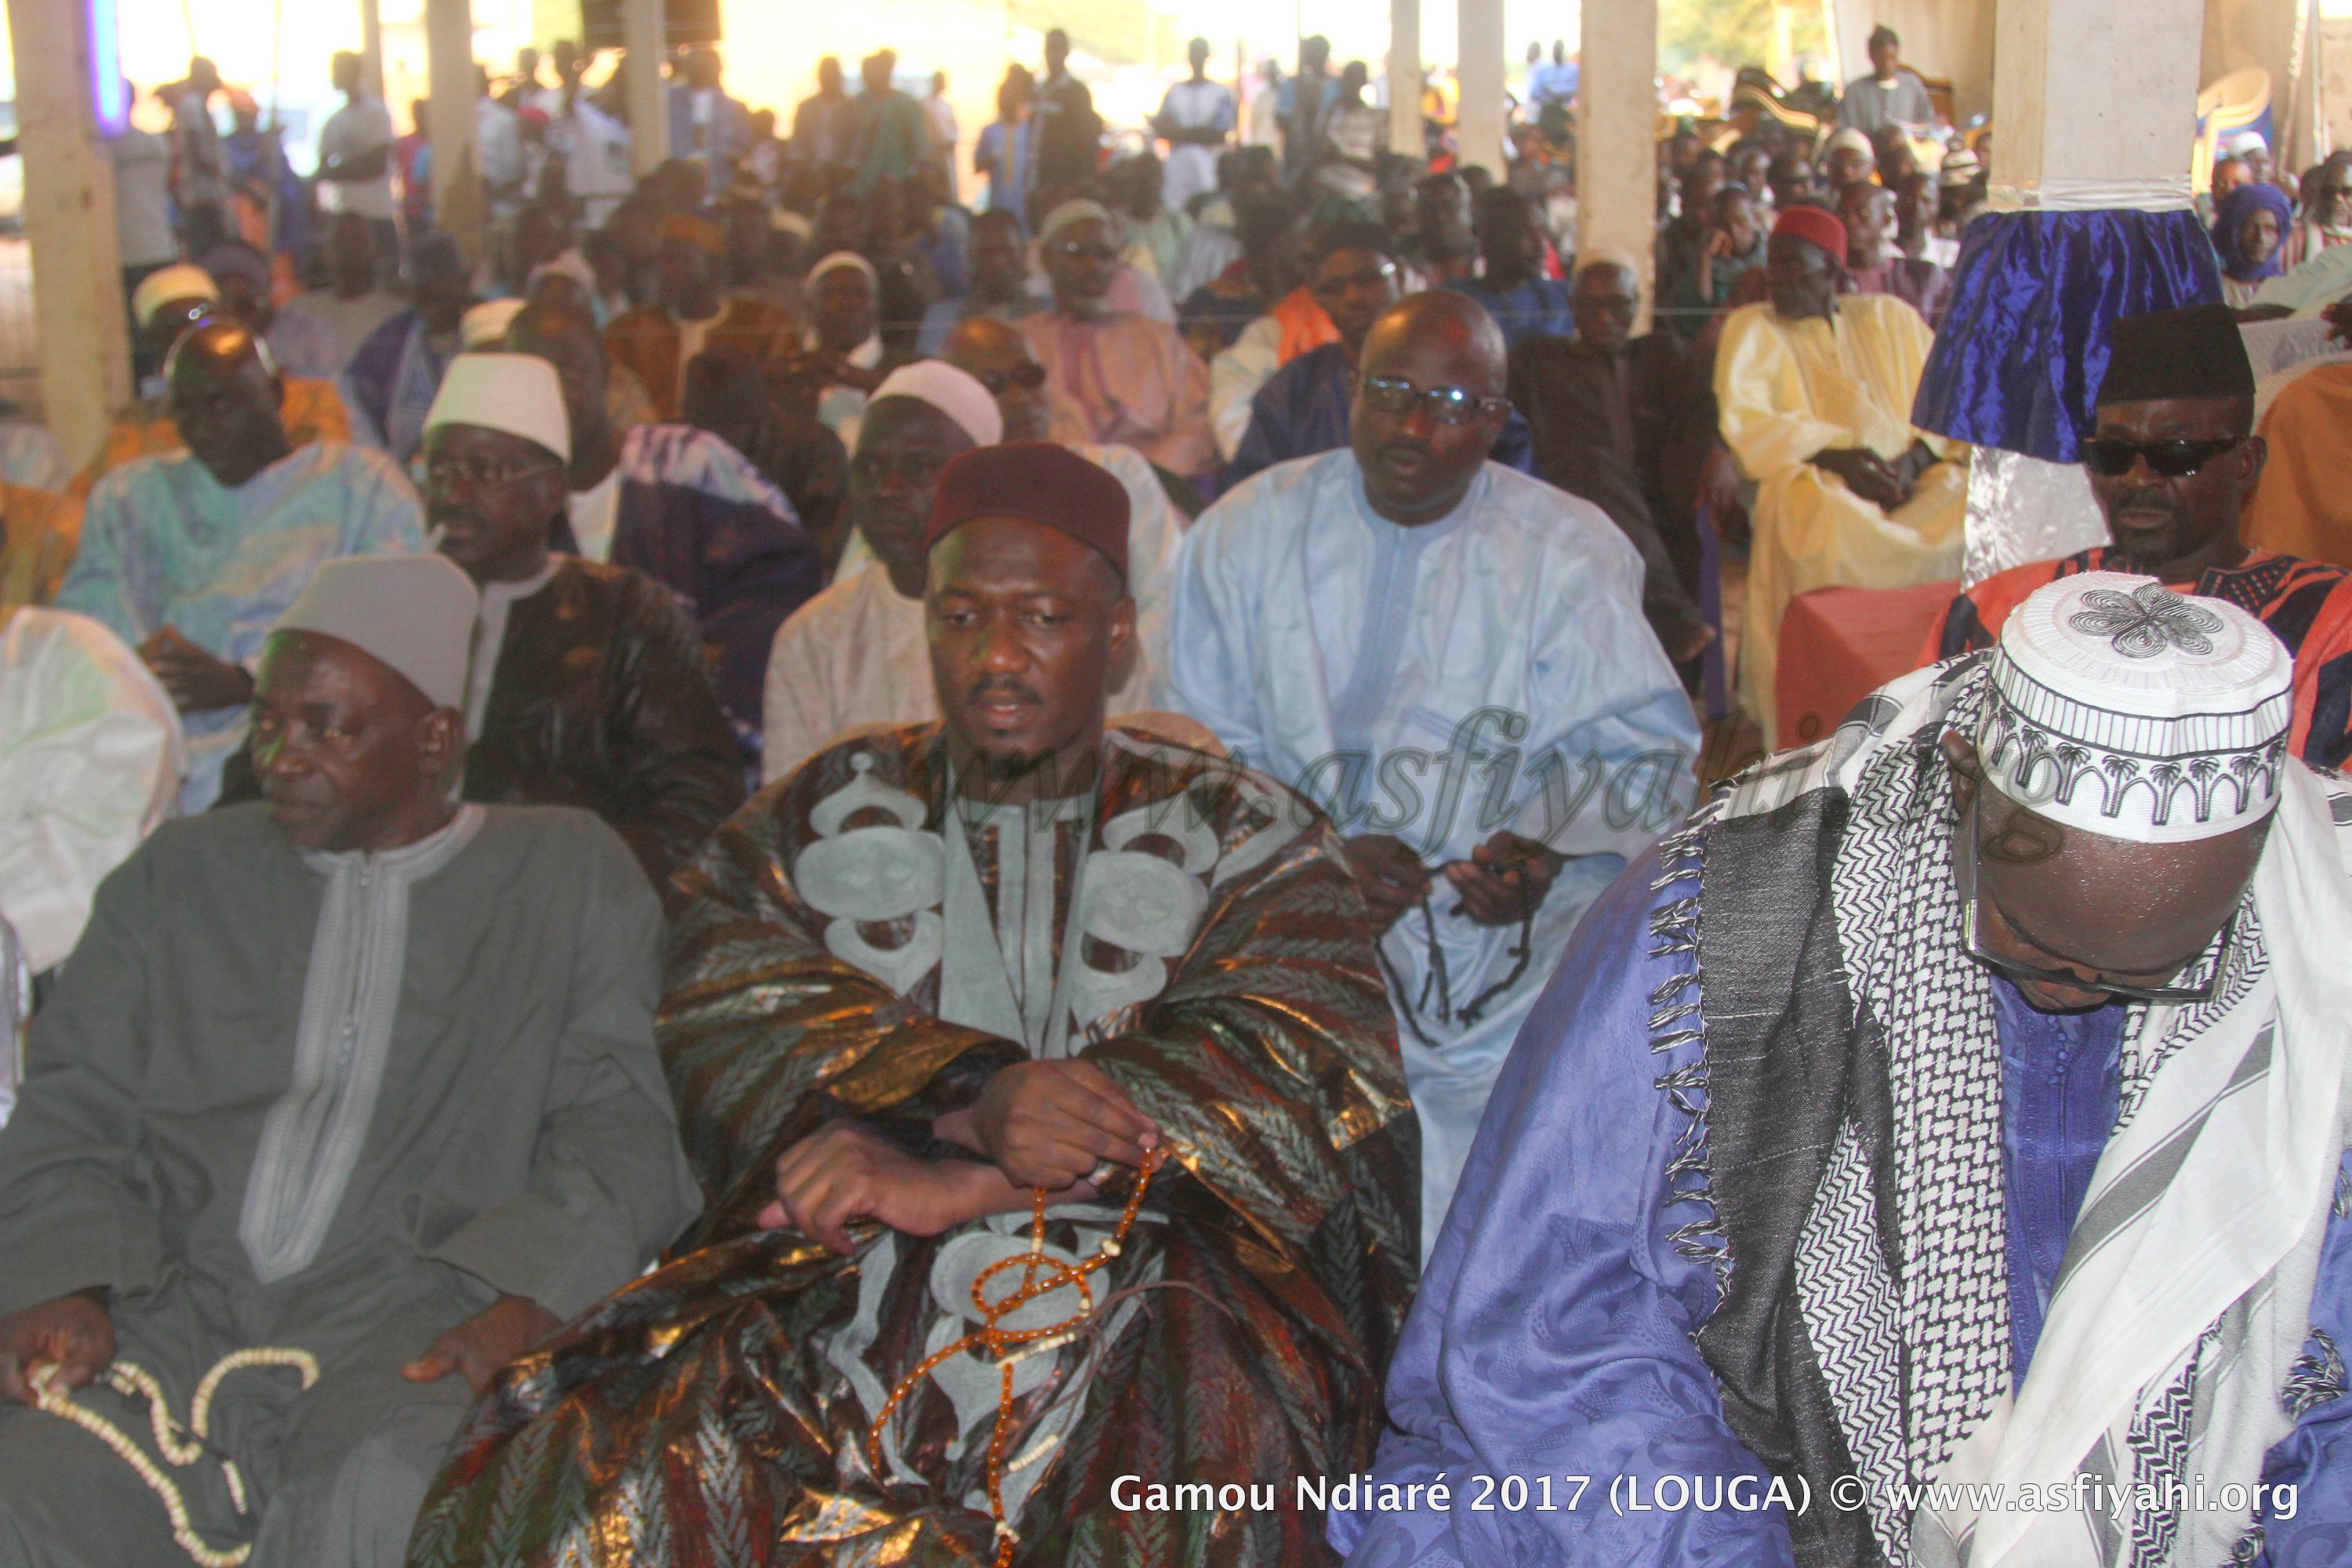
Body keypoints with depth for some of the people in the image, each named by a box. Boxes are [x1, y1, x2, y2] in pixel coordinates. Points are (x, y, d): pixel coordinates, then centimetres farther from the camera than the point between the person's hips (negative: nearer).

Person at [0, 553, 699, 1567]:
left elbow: (620, 1130, 4)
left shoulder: (567, 871, 14)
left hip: (420, 1326, -2)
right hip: (177, 1313, 3)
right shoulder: (182, 870, 22)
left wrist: (525, 1303, -13)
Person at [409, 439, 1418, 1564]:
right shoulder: (823, 815, 18)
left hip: (1140, 1279, -1)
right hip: (834, 1269, 2)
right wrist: (969, 1104, -19)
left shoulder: (1241, 838, 13)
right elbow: (735, 1018, 1)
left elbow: (1311, 1064, -4)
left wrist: (965, 1183, -14)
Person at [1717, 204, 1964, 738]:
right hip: (1812, 475, -2)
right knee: (1829, 518, -36)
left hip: (1911, 478, 3)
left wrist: (1913, 461, -12)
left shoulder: (1891, 318, 19)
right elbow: (1744, 420, -5)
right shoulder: (1752, 328, 12)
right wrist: (1834, 455, -18)